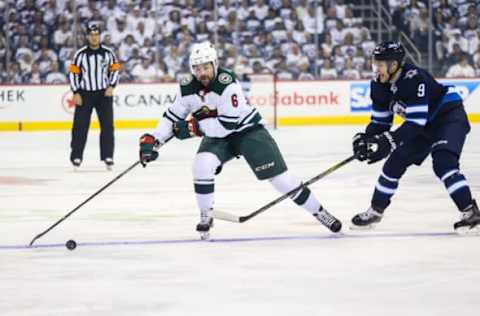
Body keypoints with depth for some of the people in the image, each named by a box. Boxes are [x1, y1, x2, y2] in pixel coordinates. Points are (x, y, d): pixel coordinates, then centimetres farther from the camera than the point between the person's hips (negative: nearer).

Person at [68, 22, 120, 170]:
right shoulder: (80, 54, -4)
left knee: (107, 125, -3)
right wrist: (76, 93, -7)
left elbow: (115, 70, 7)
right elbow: (73, 73, -1)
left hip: (103, 93, 1)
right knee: (80, 126, -2)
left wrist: (111, 86, -7)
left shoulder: (107, 53, 0)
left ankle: (107, 156, 3)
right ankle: (76, 156, 6)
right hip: (84, 94, -1)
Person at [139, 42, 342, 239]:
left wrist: (194, 127, -29)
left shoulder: (227, 83, -29)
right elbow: (172, 116, 0)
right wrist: (152, 141, -10)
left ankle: (318, 211, 6)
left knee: (278, 176, -7)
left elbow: (228, 124, -32)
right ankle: (206, 216, -6)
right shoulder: (188, 87, -10)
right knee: (202, 164, -24)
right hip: (217, 136, 5)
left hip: (247, 130, -4)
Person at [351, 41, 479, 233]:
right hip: (425, 126, 9)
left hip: (450, 116, -9)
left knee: (443, 162, -28)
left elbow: (416, 122, -35)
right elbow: (380, 121, 1)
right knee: (395, 162, 8)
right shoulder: (380, 86, -8)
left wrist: (389, 141, -41)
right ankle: (375, 211, 22)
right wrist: (365, 139, -17)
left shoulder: (415, 79, -33)